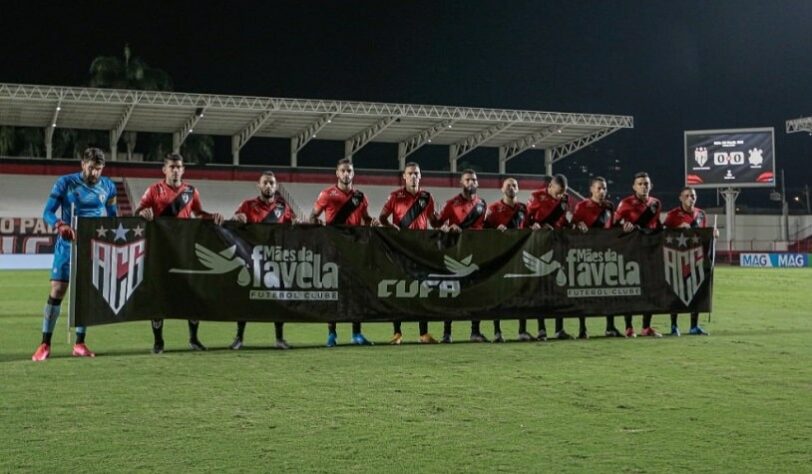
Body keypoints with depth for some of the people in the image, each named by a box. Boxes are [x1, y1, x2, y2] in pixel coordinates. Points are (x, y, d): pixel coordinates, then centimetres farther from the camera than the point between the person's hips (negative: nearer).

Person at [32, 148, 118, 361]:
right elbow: (48, 212, -9)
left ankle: (79, 344, 13)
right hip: (68, 244, -3)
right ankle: (45, 345, -1)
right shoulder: (65, 183, -5)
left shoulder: (108, 187, 4)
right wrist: (61, 225, -28)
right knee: (57, 291, -6)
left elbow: (113, 216, 14)